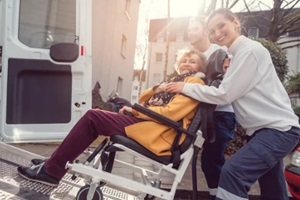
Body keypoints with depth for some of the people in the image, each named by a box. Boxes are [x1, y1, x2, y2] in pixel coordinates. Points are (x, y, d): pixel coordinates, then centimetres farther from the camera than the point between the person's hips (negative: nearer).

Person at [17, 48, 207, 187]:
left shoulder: (195, 83, -3)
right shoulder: (178, 81, 26)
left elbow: (170, 113, -18)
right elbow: (143, 98, 23)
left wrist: (135, 110, -11)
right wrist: (156, 89, 2)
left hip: (158, 132, -9)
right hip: (148, 122, 9)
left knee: (92, 118, -11)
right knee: (96, 115, 6)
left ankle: (52, 170, -2)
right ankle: (56, 163, 9)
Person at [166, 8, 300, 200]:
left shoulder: (250, 50, -14)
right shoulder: (241, 53, 15)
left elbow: (224, 94, -18)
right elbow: (232, 92, 10)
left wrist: (186, 87, -11)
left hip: (278, 129, -10)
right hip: (270, 127, 10)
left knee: (233, 171, -19)